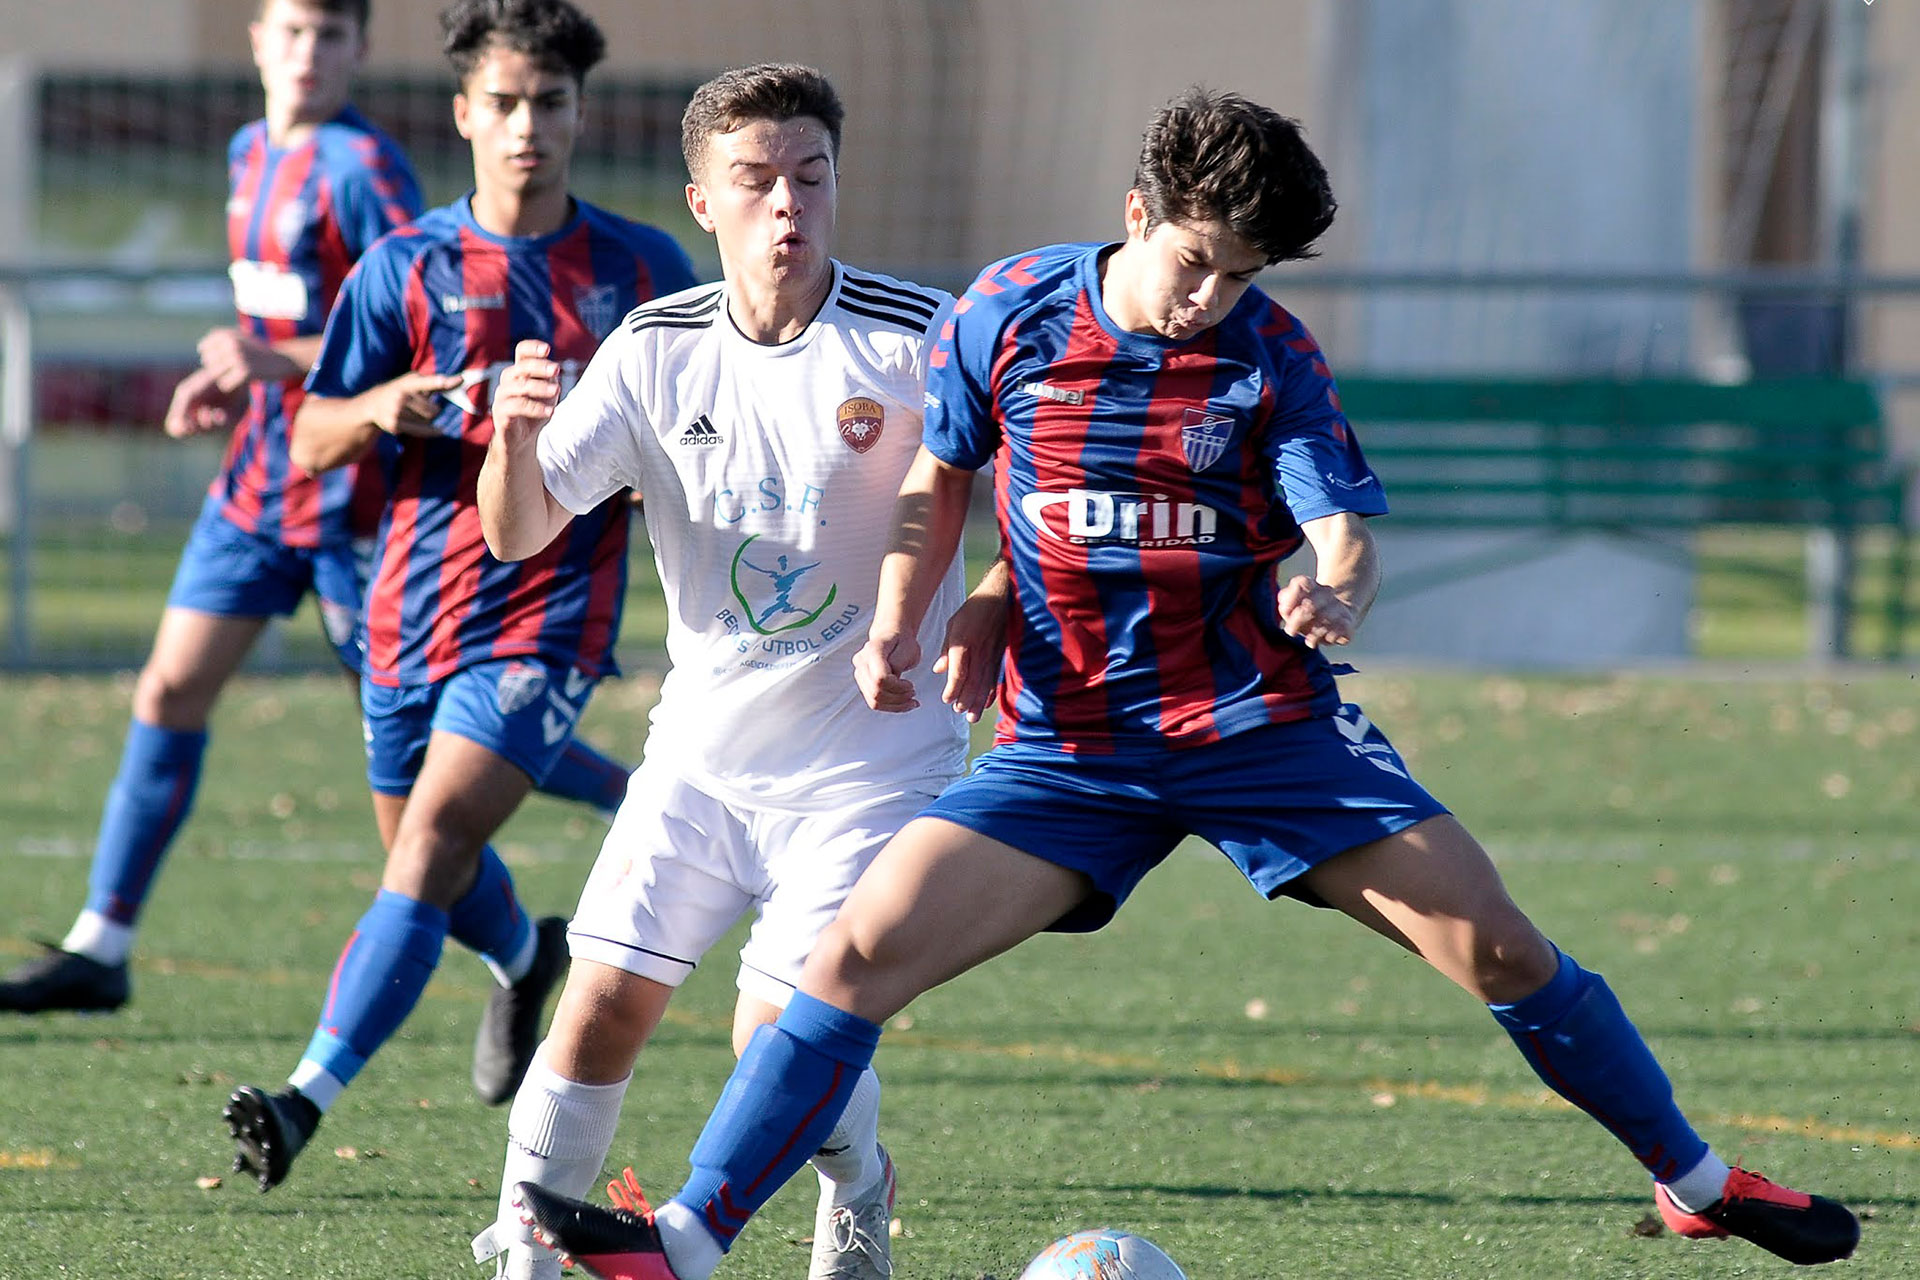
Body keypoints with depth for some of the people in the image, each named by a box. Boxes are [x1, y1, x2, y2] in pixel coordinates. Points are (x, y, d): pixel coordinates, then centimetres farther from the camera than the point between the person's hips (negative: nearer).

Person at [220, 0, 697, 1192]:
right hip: (416, 604, 3)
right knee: (428, 860, 17)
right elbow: (311, 440, 3)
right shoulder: (405, 269, 3)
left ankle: (311, 1095, -26)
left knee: (432, 846, -19)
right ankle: (527, 958, 52)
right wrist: (379, 410, -19)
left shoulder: (644, 270, 3)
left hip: (552, 612, -3)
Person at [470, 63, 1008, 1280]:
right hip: (702, 752, 3)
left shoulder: (919, 337, -12)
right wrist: (516, 435, -25)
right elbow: (519, 532, -4)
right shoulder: (657, 350, -2)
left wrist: (993, 608, -21)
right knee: (606, 1000, -5)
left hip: (872, 756, -3)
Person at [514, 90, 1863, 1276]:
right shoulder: (1012, 311, -2)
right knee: (861, 951, -16)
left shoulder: (1273, 355, -5)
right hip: (1067, 743, 1)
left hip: (1268, 726, -1)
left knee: (1502, 952, -6)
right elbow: (942, 472, 11)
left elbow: (1348, 535, -13)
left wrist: (1334, 597, -38)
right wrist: (897, 625, -4)